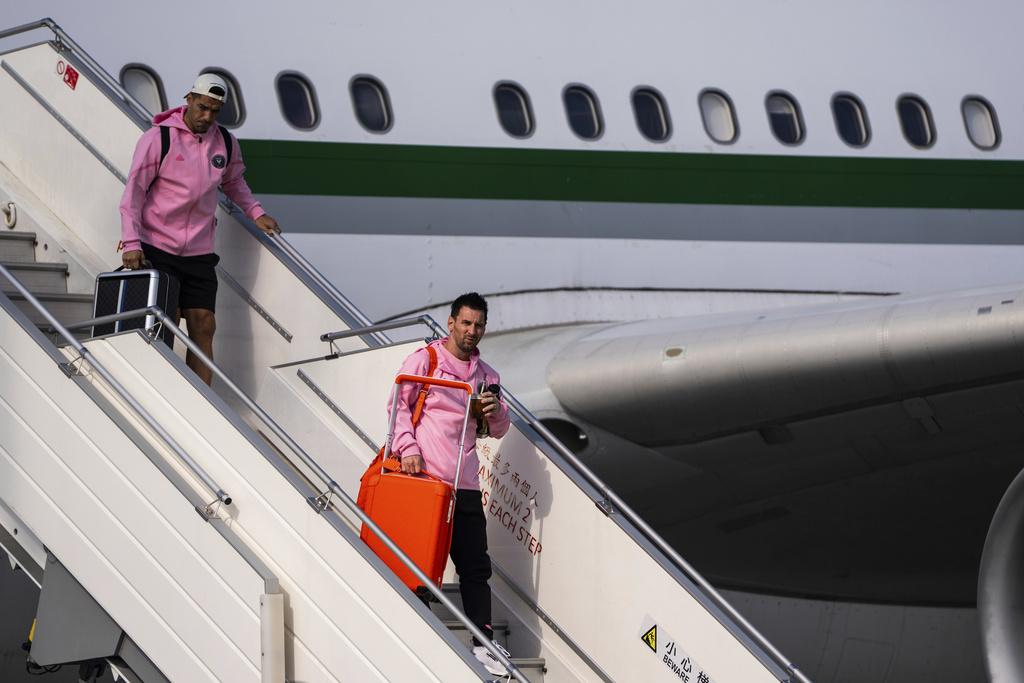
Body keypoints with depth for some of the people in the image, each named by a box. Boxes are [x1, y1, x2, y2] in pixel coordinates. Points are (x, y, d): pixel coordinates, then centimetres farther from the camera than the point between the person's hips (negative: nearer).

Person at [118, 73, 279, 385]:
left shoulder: (226, 143, 8)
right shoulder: (158, 138, -7)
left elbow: (233, 182, 28)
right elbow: (133, 192, -8)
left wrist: (256, 212, 14)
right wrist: (131, 243, -16)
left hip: (199, 253, 4)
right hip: (155, 248, -4)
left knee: (203, 326, -3)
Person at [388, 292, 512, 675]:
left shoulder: (486, 375, 16)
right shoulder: (424, 359, 2)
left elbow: (498, 432, 20)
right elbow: (398, 405, -2)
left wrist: (496, 412, -3)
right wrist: (408, 448, -14)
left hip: (465, 485, 4)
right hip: (423, 476, -4)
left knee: (475, 565, 1)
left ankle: (482, 645, 1)